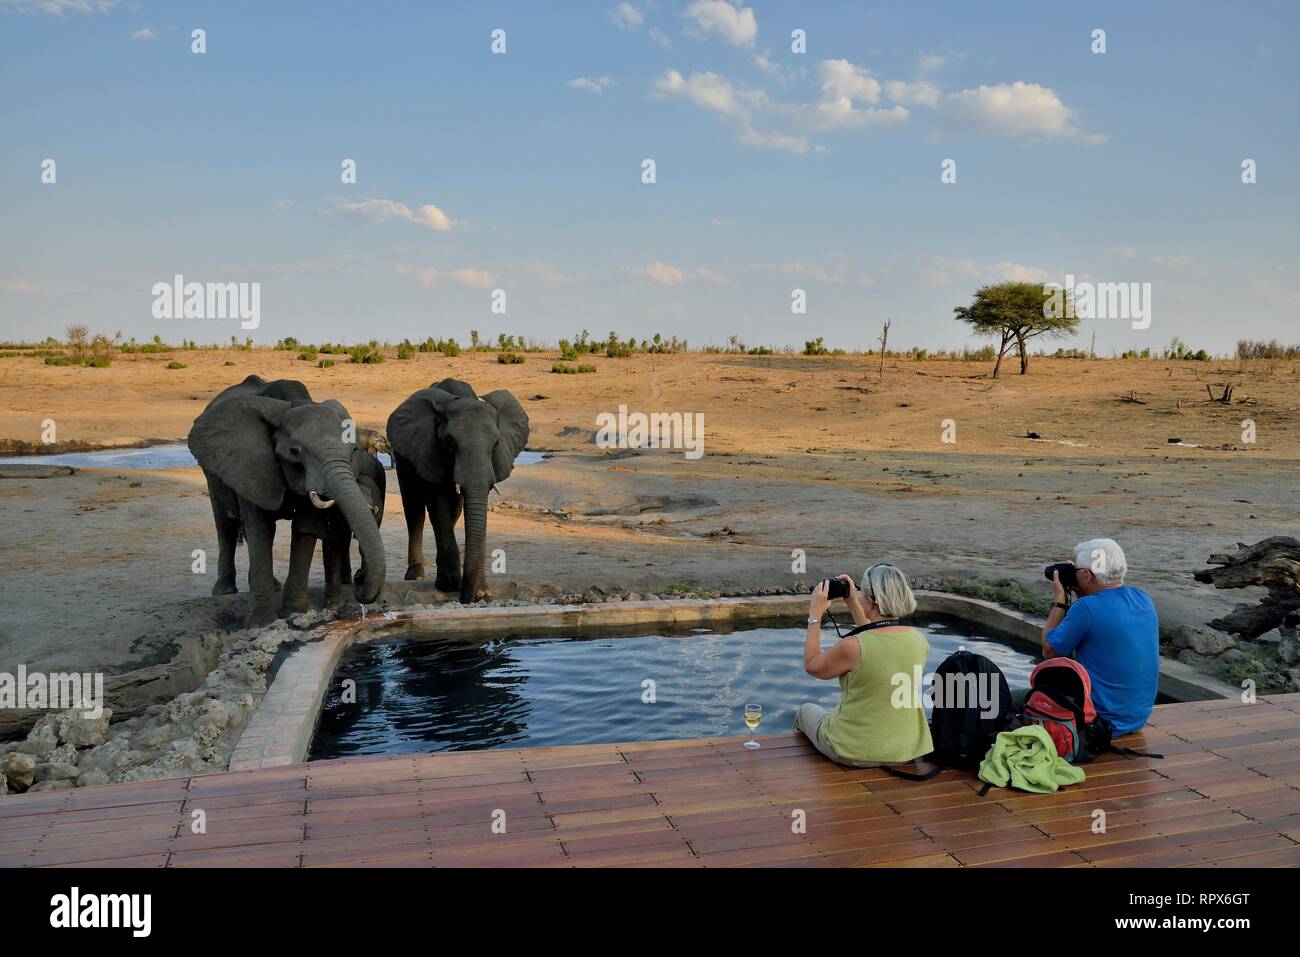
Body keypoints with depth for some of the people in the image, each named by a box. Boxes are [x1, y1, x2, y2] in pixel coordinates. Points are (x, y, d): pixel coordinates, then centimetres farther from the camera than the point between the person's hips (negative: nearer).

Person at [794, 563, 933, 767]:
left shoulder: (852, 647, -28)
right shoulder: (919, 640, -10)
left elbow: (811, 665, -8)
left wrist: (815, 615, -4)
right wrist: (853, 605, 15)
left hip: (853, 754, -5)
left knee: (806, 710, 28)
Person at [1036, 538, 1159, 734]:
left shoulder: (1087, 608, -23)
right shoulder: (1143, 599, 0)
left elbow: (1049, 651, -8)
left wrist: (1058, 599, 0)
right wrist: (1083, 595, 12)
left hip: (1101, 721, -8)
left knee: (1018, 699, 13)